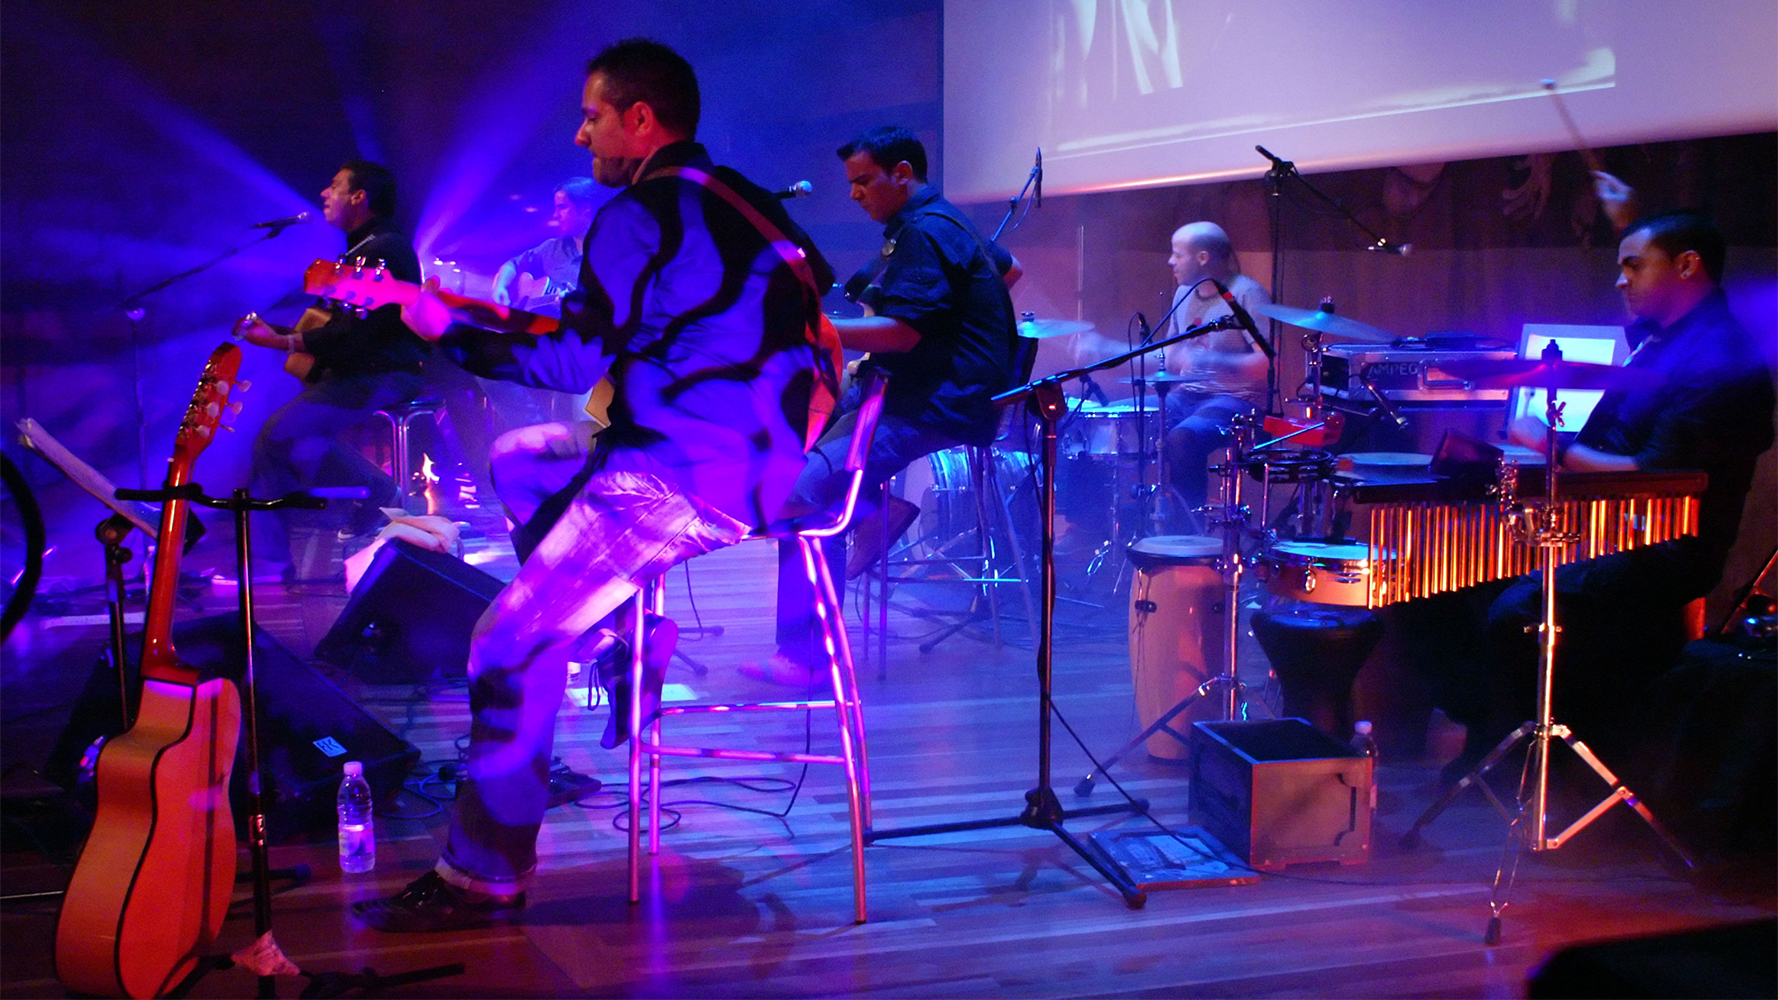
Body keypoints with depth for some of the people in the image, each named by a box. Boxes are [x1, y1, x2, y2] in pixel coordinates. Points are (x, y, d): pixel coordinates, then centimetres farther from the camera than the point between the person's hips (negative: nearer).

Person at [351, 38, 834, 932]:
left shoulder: (641, 217, -11)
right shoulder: (739, 203, 17)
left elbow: (578, 362, -13)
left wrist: (449, 332, -4)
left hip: (691, 478, -10)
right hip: (757, 455, 10)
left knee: (510, 644, -11)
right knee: (520, 456, 26)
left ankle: (484, 875, -6)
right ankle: (636, 640, 19)